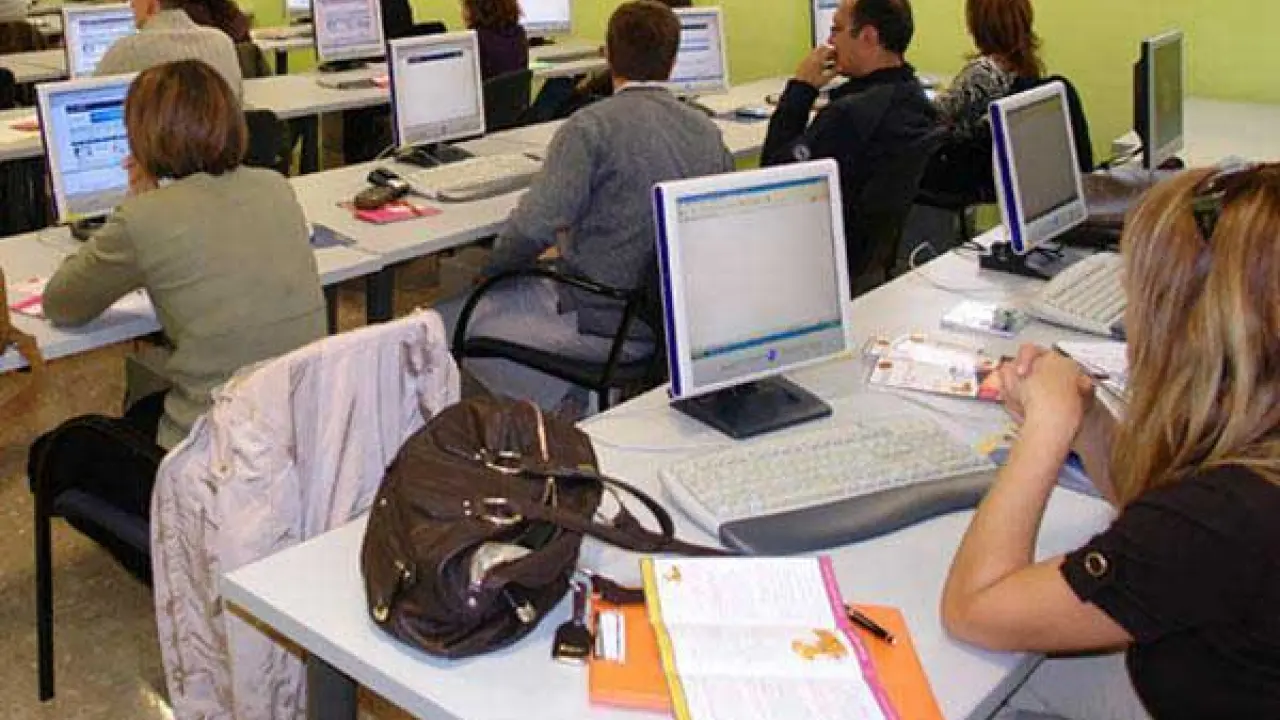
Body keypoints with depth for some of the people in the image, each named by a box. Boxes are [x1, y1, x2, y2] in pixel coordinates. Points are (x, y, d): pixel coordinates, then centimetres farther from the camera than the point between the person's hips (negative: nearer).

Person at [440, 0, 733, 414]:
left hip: (606, 325, -7)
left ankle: (557, 407, 8)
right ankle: (571, 402, 22)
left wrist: (494, 269, 0)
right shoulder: (708, 131, 4)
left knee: (449, 321, 7)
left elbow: (535, 227, -22)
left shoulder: (592, 126, -16)